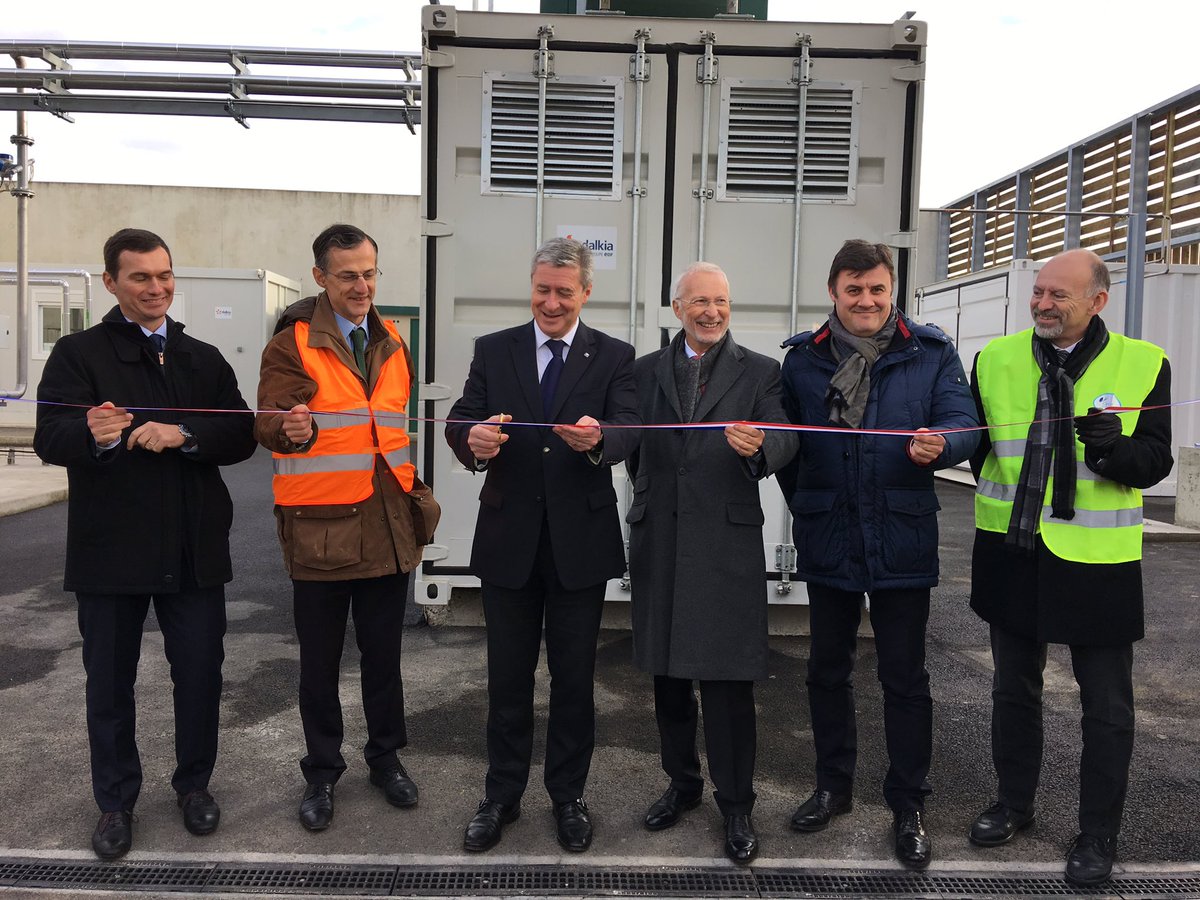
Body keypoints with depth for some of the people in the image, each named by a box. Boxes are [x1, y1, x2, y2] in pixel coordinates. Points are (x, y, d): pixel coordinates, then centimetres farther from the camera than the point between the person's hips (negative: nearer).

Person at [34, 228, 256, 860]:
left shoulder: (205, 359, 9)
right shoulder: (77, 354, 0)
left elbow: (241, 437, -2)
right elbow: (49, 438, -13)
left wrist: (183, 434, -20)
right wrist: (95, 434, -35)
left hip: (194, 549, 2)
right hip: (109, 550, -2)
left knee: (200, 675, 10)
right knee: (110, 681, 12)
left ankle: (194, 783, 32)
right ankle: (116, 801, 31)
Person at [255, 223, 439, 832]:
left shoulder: (391, 343, 12)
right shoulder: (292, 343, -6)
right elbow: (268, 422, -17)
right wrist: (290, 429, -40)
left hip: (388, 525, 4)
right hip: (319, 528, -4)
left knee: (383, 654, 15)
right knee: (320, 661, 10)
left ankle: (386, 757, 33)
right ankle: (322, 772, 27)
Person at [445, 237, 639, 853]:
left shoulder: (614, 358, 0)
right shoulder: (493, 351, 4)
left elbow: (628, 432, -14)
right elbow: (460, 422, -5)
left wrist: (599, 438, -37)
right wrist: (473, 440, -29)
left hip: (581, 540, -1)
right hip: (509, 537, 1)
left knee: (574, 676, 12)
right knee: (507, 676, 13)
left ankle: (568, 796, 30)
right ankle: (502, 796, 30)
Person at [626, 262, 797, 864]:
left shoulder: (760, 373, 4)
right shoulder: (646, 370, 11)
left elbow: (784, 441, -10)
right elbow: (633, 446, 12)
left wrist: (759, 446, -31)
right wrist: (649, 497, 4)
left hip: (727, 542, -3)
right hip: (659, 541, 3)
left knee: (728, 682, -1)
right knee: (668, 674, 14)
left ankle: (736, 806, 16)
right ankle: (682, 783, 33)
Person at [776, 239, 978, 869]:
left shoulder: (931, 352, 0)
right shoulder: (803, 358, 3)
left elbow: (964, 421, -8)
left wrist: (941, 443, -30)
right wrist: (804, 505, 3)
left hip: (903, 541, -2)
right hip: (827, 541, 2)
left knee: (905, 677, 7)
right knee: (827, 670, 14)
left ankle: (908, 806, 24)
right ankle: (834, 786, 34)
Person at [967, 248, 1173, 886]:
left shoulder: (1143, 364, -6)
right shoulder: (996, 359, 0)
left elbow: (1154, 462, -7)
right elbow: (975, 442, 12)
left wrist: (1114, 449, -26)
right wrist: (1001, 490, -4)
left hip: (1096, 559, -3)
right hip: (1012, 552, 3)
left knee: (1106, 705, 10)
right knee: (1013, 688, 18)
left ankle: (1098, 834, 28)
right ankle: (1014, 804, 38)